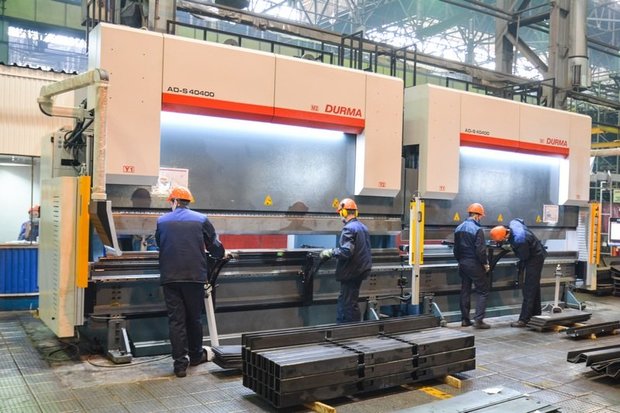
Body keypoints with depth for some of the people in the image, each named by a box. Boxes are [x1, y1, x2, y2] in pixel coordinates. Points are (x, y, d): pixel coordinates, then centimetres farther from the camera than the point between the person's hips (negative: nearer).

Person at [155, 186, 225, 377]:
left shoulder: (162, 221, 5)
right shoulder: (201, 220, 0)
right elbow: (216, 248, 4)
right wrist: (221, 254, 27)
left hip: (170, 277, 0)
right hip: (195, 276, 0)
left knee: (176, 319, 4)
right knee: (194, 317, 15)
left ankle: (180, 363, 3)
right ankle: (195, 355, 30)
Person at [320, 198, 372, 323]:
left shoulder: (349, 228, -17)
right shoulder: (363, 227, 12)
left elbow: (346, 251, -26)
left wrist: (330, 252, -14)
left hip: (351, 272, -9)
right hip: (360, 270, 9)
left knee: (349, 305, 0)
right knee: (343, 301, 17)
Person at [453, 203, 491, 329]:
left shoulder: (459, 228, 8)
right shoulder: (477, 229, -16)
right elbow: (480, 250, -18)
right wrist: (485, 263, -6)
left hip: (463, 264, 7)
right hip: (475, 265, -7)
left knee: (465, 291, 13)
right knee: (482, 291, 2)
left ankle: (465, 319, 17)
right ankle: (478, 319, -4)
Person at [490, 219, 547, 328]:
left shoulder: (519, 239, -37)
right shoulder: (512, 223, -14)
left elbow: (524, 256, -20)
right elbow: (521, 220, 12)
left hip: (534, 259, -9)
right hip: (536, 254, 9)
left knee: (528, 290, -9)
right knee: (534, 287, 18)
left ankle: (524, 319, -8)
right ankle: (535, 314, 29)